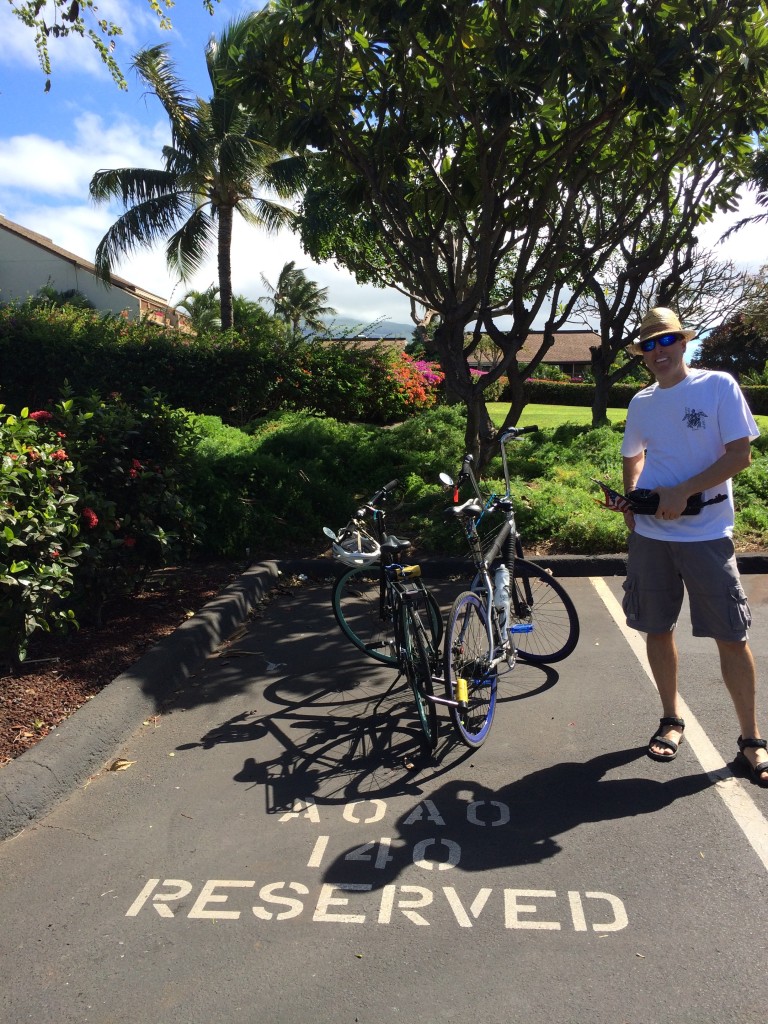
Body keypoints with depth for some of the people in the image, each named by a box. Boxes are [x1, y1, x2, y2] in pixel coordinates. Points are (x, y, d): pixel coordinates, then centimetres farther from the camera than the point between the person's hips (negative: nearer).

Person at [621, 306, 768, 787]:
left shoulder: (719, 386, -5)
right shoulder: (641, 402, 8)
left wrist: (683, 492, -18)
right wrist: (630, 498, 8)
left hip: (707, 533, -4)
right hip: (649, 533, 4)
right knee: (657, 629, 10)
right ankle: (672, 720, 29)